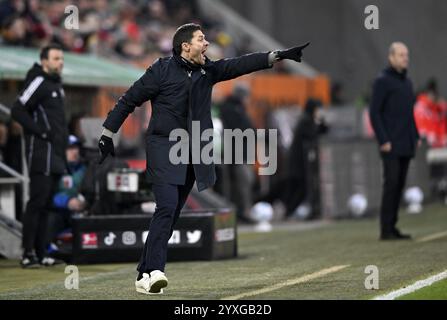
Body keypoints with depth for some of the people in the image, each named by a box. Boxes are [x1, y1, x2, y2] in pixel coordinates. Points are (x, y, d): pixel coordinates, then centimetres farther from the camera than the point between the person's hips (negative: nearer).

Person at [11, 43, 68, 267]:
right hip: (41, 152, -9)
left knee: (45, 205, 10)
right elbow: (17, 111, -18)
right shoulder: (38, 82, -11)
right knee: (37, 202, -10)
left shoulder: (56, 84, 19)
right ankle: (28, 254, -9)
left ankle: (40, 253, 14)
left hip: (56, 154, 9)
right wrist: (41, 132, -17)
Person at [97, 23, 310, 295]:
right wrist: (108, 135, 0)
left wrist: (277, 56, -9)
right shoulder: (162, 70, -5)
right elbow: (129, 101, 0)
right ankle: (152, 272, -24)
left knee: (171, 215, 5)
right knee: (167, 206, -19)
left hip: (193, 154, 6)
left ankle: (145, 274, 9)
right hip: (163, 149, -6)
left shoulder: (208, 70, 10)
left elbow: (241, 65, 2)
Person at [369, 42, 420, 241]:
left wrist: (416, 137, 15)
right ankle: (386, 230, -10)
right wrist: (383, 141, -16)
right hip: (391, 145, -7)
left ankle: (392, 228, 8)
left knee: (399, 185, 5)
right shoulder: (382, 81, -6)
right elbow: (374, 113, -11)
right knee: (391, 183, -11)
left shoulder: (406, 82, 17)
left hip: (406, 145, 7)